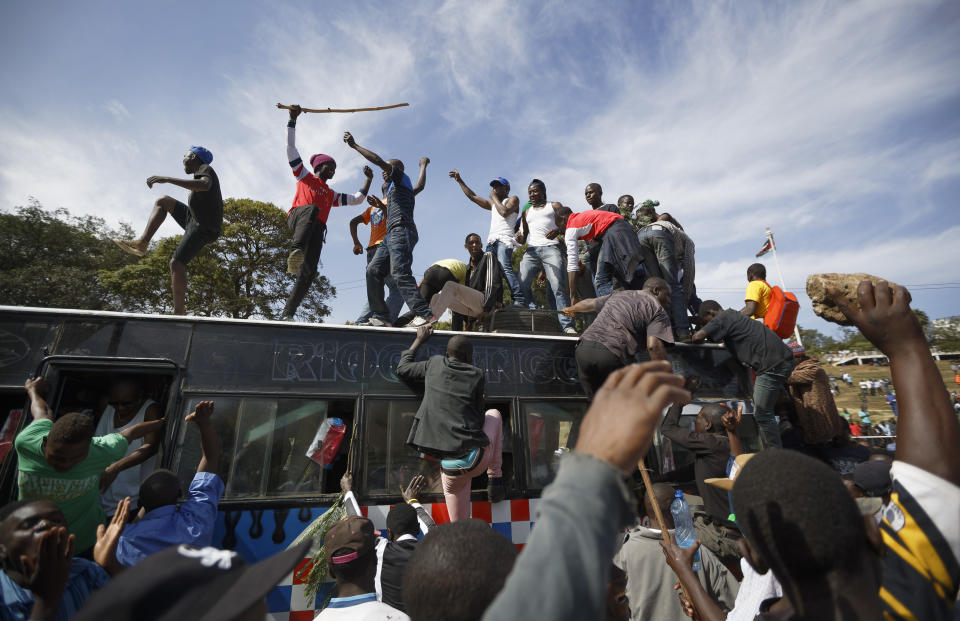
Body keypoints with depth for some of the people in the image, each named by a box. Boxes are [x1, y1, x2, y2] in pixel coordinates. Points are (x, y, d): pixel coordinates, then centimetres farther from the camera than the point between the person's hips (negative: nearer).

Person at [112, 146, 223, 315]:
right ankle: (142, 242, 5)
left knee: (176, 263, -16)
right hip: (195, 221, 10)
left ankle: (178, 312, -17)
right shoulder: (201, 174, 21)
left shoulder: (205, 170, -9)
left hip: (204, 228, -10)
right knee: (163, 201, 18)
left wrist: (167, 179, -36)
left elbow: (205, 185, -33)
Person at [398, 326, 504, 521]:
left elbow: (402, 370, 22)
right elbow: (478, 415, 10)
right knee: (494, 414, 27)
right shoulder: (477, 375, 2)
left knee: (460, 526, 22)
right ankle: (495, 479, 24)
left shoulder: (435, 363, 5)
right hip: (477, 458, -2)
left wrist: (419, 340, 31)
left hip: (450, 466, 2)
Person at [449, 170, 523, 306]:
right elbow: (473, 196, 34)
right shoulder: (492, 203, 35)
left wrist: (494, 197, 8)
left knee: (505, 268, -30)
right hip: (491, 241, 7)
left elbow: (504, 212, -5)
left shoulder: (513, 199, 16)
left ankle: (519, 299, -39)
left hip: (504, 240, -7)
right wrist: (459, 180, 31)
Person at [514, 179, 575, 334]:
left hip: (551, 248, -4)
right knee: (522, 283, -18)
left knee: (558, 285, -19)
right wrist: (520, 239, 0)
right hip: (531, 251, 4)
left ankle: (567, 325, -22)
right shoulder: (526, 212, 30)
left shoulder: (555, 206, 20)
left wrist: (557, 230, -15)